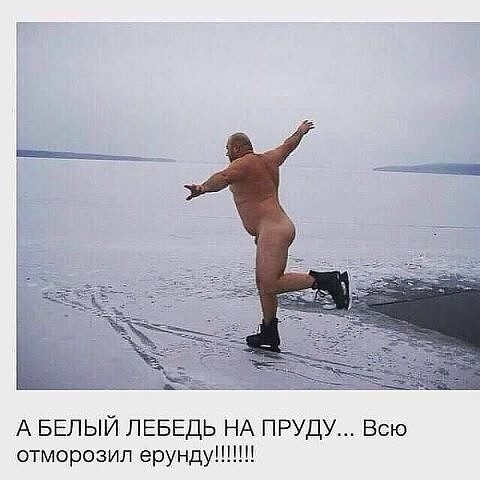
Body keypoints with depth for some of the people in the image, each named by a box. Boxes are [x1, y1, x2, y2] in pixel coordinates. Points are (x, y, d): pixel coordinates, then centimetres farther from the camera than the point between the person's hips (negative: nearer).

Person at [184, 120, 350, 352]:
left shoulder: (244, 163, -7)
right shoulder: (268, 159, 18)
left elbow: (223, 178, -28)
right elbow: (288, 145, 37)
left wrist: (202, 188, -45)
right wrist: (300, 131, 57)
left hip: (273, 230, -10)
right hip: (276, 229, 10)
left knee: (271, 285, -19)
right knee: (263, 283, 10)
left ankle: (327, 280, -17)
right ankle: (269, 335, 14)